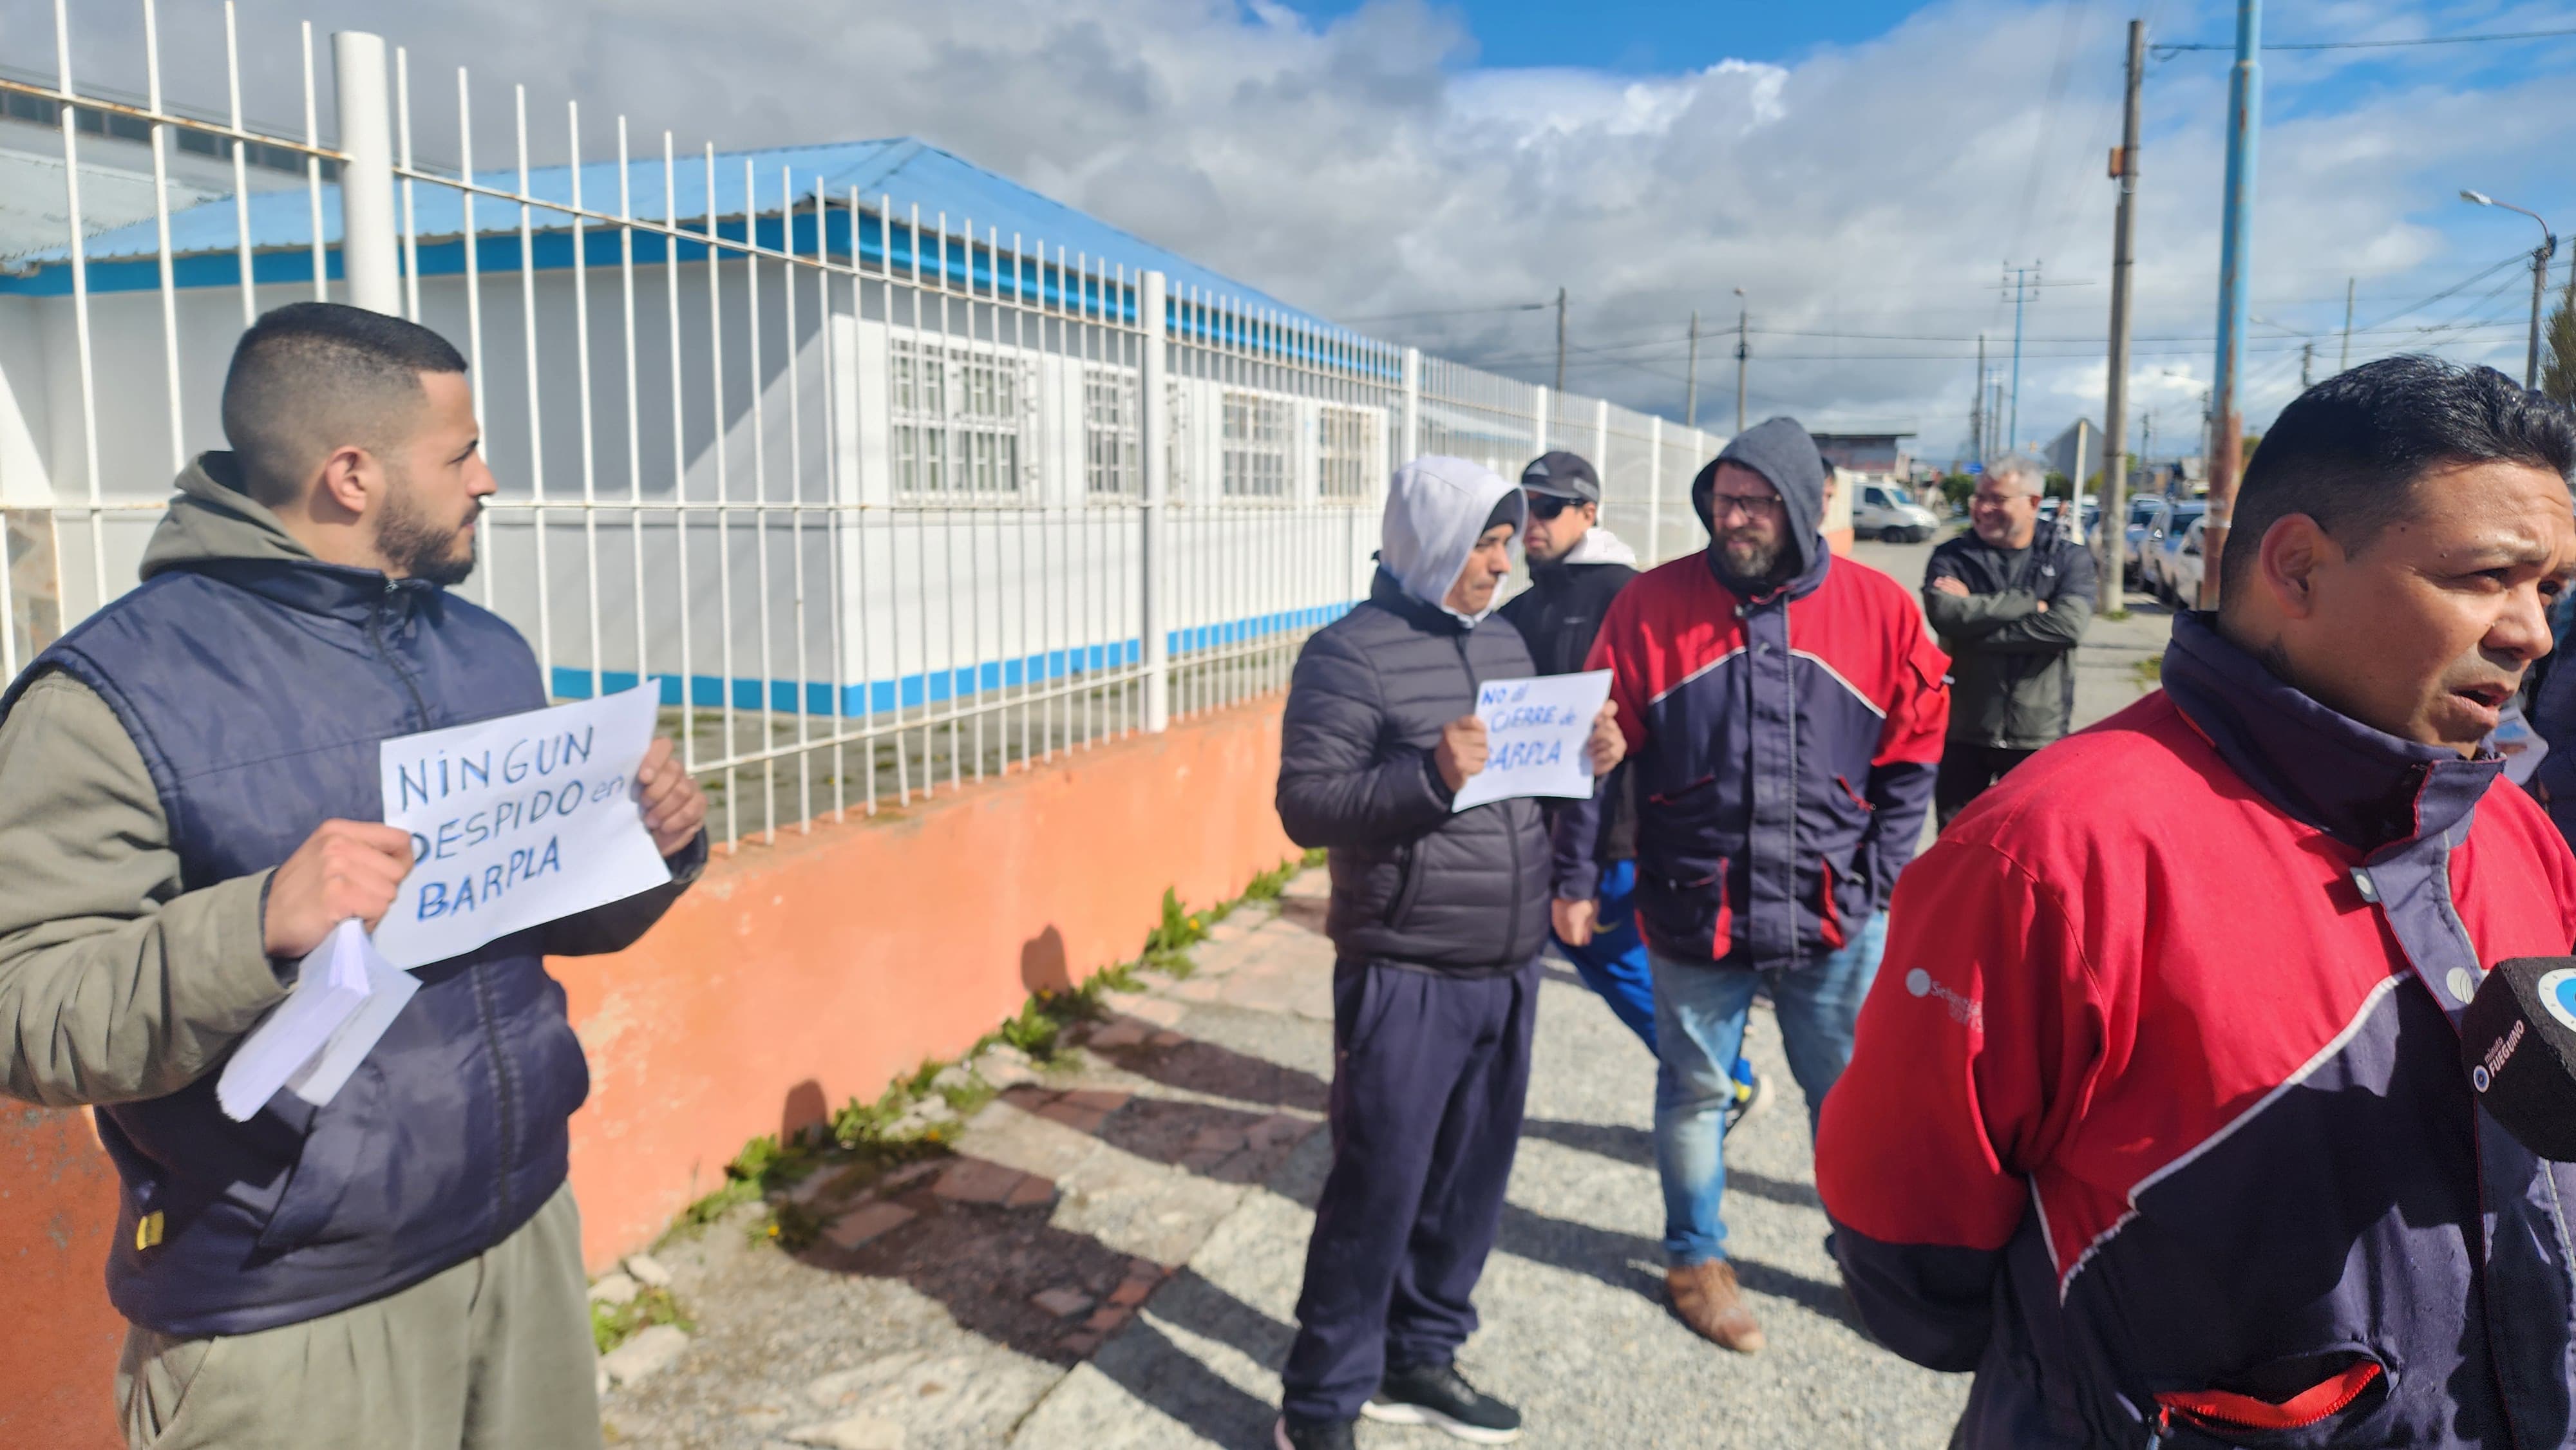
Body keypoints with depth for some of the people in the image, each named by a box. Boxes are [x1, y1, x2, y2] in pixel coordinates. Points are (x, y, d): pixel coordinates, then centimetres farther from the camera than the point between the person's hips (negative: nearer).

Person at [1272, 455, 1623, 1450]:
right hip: (1405, 977, -7)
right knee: (1377, 1189, 2)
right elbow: (1305, 805, -17)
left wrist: (1586, 760, -1)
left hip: (1508, 970, 7)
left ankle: (1418, 1358, 34)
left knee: (1471, 1177, 15)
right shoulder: (1350, 653, -11)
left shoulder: (1504, 641, 12)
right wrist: (1428, 775, -29)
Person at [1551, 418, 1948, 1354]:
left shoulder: (1878, 609, -3)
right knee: (1695, 1092, 15)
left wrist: (1880, 875, -2)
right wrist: (1576, 878, -3)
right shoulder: (1652, 605, -6)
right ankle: (1695, 1255, 35)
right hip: (1693, 910, -1)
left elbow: (1913, 752, 4)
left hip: (1836, 917, 1)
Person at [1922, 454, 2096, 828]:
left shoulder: (2069, 557, 1)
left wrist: (1975, 614, -16)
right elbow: (1944, 613, -19)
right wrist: (2029, 603, -16)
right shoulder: (1953, 556, 2)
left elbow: (2067, 624, -18)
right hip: (1962, 731, 1)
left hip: (2038, 734, -1)